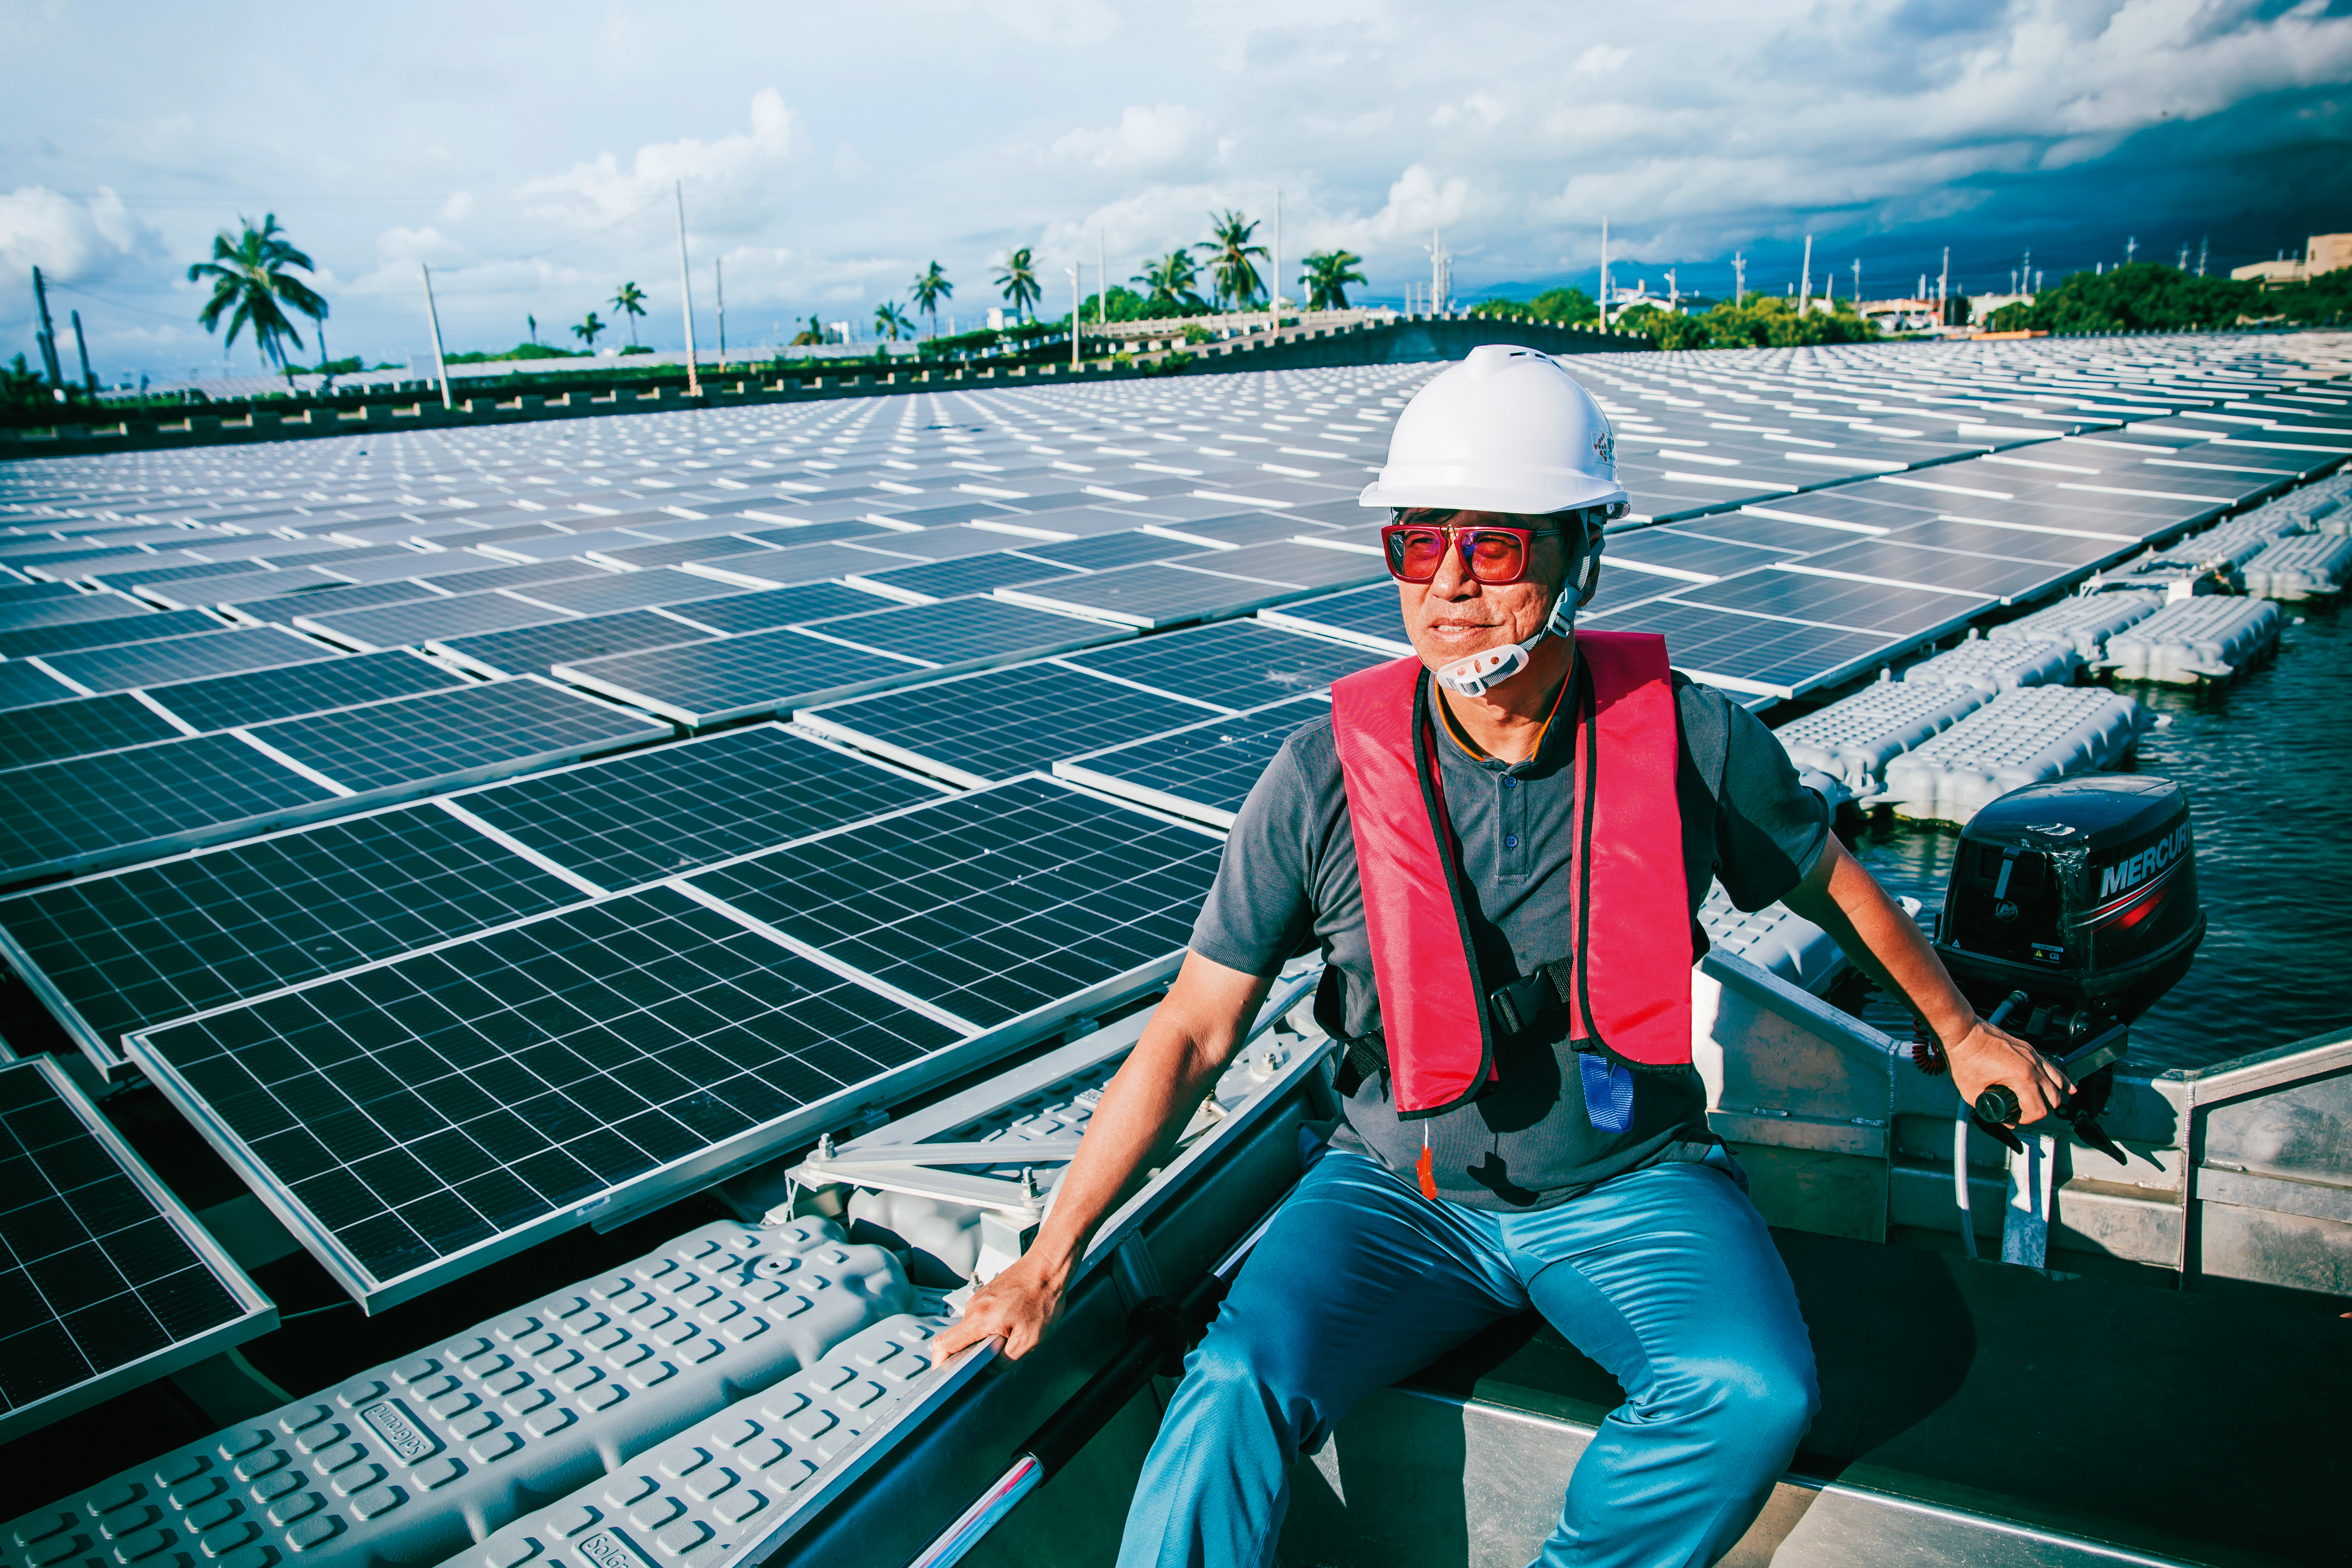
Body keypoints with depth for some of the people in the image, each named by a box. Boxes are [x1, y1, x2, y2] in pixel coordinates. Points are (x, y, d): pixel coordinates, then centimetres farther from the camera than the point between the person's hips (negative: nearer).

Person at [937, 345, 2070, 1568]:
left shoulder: (1691, 742, -10)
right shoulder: (1325, 779, -13)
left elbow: (1828, 878, 11)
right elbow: (1193, 1030, -7)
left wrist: (1959, 1029, 26)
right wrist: (1051, 1255, -7)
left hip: (1632, 1188, 2)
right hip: (1396, 1197, -1)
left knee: (1755, 1397, -25)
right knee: (1236, 1390, -26)